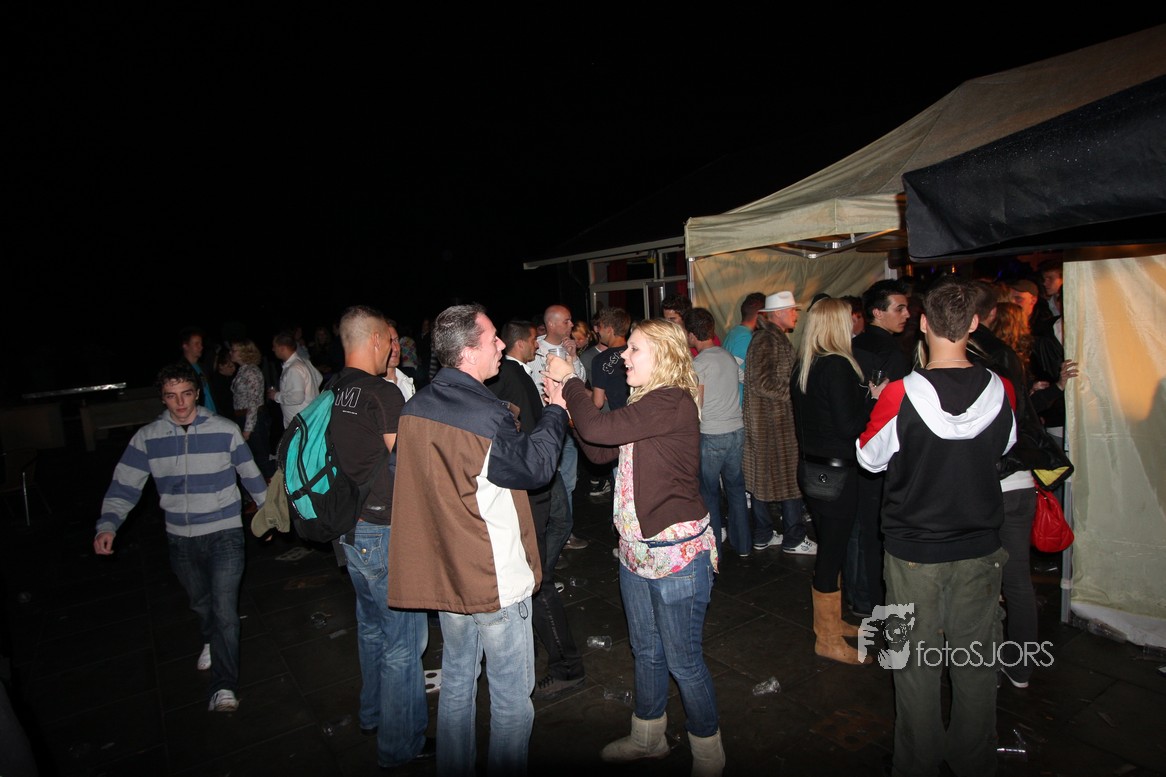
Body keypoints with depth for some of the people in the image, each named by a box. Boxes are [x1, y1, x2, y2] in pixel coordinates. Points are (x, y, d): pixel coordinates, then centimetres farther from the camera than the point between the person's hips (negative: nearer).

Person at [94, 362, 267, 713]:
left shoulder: (225, 430, -9)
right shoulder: (147, 437, -4)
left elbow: (251, 476, 1)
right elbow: (124, 486, -3)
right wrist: (107, 525, -18)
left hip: (224, 533, -3)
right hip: (180, 539, 3)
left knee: (225, 611, -11)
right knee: (200, 603, 23)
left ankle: (224, 687, -2)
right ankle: (211, 641, 53)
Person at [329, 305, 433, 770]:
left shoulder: (332, 394, 3)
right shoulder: (383, 394, -20)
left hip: (350, 530, 9)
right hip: (385, 533, -9)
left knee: (372, 627, 25)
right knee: (404, 640, 6)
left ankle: (373, 715, 44)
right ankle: (401, 744, 20)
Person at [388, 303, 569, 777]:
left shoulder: (417, 407, -2)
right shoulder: (485, 416, -25)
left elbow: (400, 473, 10)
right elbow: (536, 466, -12)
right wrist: (556, 410, 0)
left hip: (446, 573, 8)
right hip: (495, 579, -8)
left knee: (456, 682, 25)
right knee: (512, 696, 12)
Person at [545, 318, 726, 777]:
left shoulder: (673, 402, -21)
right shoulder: (645, 404, 9)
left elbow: (598, 429, -28)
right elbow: (601, 452, 10)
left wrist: (568, 381, -12)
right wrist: (567, 405, 2)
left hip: (677, 552, -9)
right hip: (636, 549, 9)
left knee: (683, 660, 8)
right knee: (646, 651, 24)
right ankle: (648, 737, 45)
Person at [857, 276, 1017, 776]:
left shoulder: (901, 394, -21)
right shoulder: (1000, 390, -11)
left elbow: (870, 458, -5)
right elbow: (1002, 447, 9)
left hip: (915, 551, -3)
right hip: (980, 547, 3)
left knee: (917, 665, 13)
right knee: (975, 664, 19)